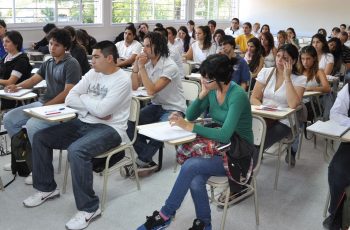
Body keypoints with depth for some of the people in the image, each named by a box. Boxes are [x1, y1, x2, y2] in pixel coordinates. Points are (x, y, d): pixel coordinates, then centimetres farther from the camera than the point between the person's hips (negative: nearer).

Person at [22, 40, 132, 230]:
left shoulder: (122, 80, -13)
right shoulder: (92, 73, 10)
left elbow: (102, 110, -24)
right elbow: (70, 98, 3)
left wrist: (84, 98, -5)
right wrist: (93, 108, -12)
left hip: (109, 129, -8)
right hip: (83, 124, 8)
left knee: (76, 150, -36)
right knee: (40, 137, 2)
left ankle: (89, 208, -20)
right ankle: (46, 188, 18)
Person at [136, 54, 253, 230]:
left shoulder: (237, 95, -21)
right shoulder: (212, 90, 1)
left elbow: (225, 135, -29)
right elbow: (191, 116, 5)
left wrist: (190, 127, -24)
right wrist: (202, 95, -10)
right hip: (219, 146, 6)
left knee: (190, 166, -27)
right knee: (195, 181, -26)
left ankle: (166, 215, -9)